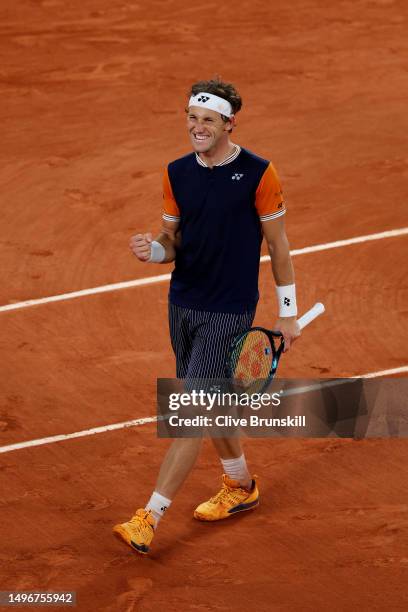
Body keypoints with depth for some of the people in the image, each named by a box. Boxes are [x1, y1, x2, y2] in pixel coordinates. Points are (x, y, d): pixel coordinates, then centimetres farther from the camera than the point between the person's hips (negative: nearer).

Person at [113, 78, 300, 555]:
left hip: (229, 312, -6)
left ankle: (150, 518, -10)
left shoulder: (258, 174, -12)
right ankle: (240, 485, 40)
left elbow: (277, 244, -4)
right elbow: (173, 241, 10)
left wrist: (288, 312, -1)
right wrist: (153, 249, -15)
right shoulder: (177, 173, 2)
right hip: (182, 304, 6)